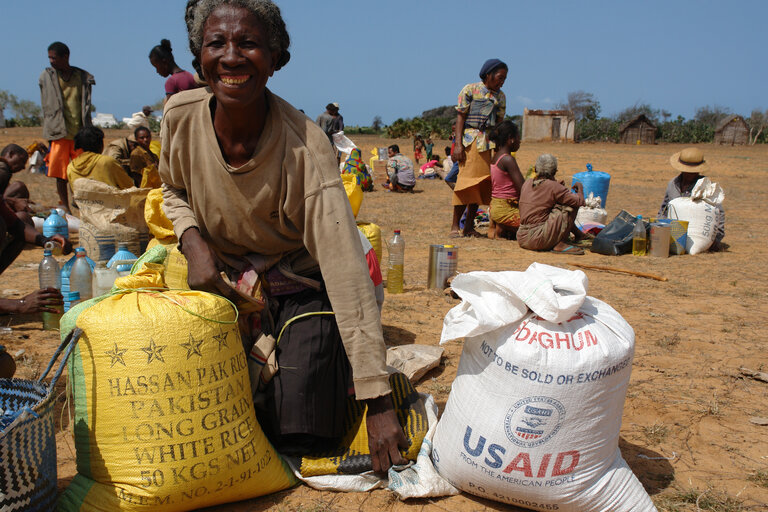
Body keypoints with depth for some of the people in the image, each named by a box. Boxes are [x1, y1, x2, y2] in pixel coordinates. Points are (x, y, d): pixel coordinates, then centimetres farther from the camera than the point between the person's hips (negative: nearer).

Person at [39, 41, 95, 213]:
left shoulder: (82, 77, 7)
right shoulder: (47, 76, 7)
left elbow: (86, 105, 11)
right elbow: (46, 107, 10)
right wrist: (50, 131, 5)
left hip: (80, 132, 0)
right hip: (59, 133, 0)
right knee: (60, 173, 0)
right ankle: (65, 206, 9)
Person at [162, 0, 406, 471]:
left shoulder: (304, 145, -28)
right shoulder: (181, 116, -14)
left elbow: (345, 270, -33)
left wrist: (378, 401, -36)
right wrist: (193, 240, -15)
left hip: (300, 286, -4)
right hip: (224, 284, 4)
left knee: (300, 435, -11)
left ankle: (330, 369, 22)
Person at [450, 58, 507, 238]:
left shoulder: (500, 96, 14)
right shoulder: (470, 90, 0)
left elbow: (499, 123, 15)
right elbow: (461, 116, -3)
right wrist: (458, 144, -12)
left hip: (489, 141, 5)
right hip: (470, 139, -5)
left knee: (481, 183, 3)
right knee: (466, 180, -10)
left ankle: (469, 227, 10)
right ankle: (455, 226, -3)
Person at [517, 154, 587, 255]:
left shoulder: (527, 183, 9)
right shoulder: (553, 186, -11)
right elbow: (580, 201, -8)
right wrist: (579, 187, 13)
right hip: (537, 240, -8)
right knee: (570, 206, -3)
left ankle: (578, 234, 35)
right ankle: (560, 244, -4)